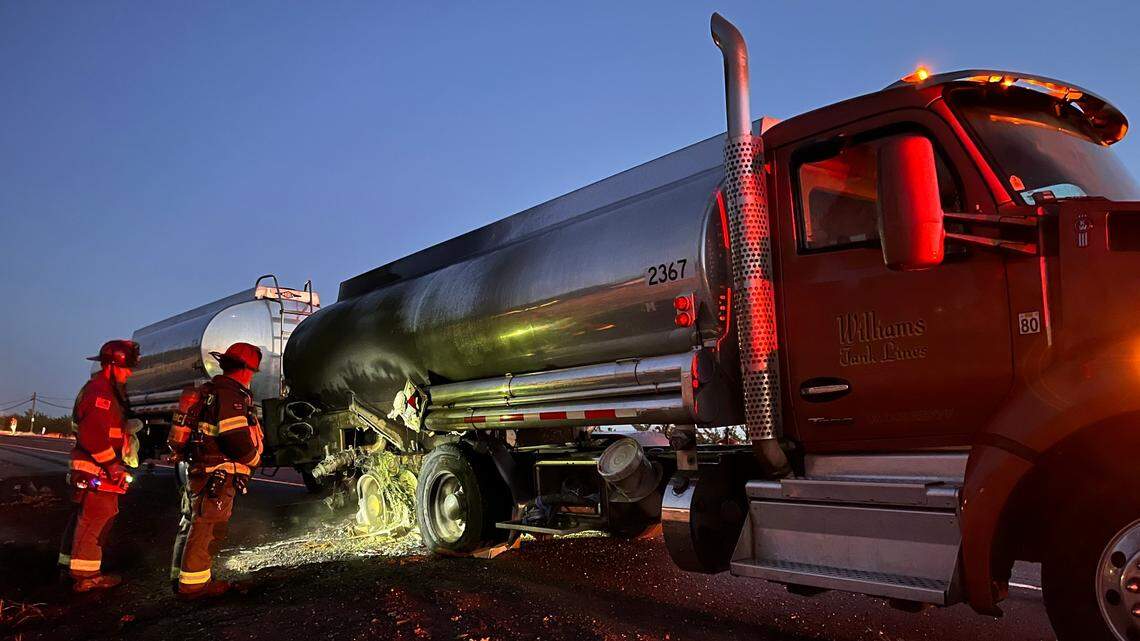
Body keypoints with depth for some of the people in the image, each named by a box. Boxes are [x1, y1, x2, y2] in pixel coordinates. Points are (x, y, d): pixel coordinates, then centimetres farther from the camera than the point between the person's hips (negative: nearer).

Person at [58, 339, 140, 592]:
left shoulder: (106, 390, 18)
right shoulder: (99, 391, -16)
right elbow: (93, 434, -25)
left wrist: (115, 465, 19)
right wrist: (114, 466, -22)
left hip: (97, 469, 11)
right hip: (96, 471, -11)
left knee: (83, 517, 17)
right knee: (94, 519, -7)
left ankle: (70, 567, 27)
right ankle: (86, 576, -3)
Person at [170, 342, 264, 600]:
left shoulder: (207, 391, 16)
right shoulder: (230, 395, -17)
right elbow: (237, 438, -26)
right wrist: (254, 458, -8)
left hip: (195, 470, 10)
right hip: (216, 475, -10)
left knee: (191, 523, 18)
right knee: (207, 528, -4)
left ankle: (181, 577, 29)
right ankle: (193, 584, 2)